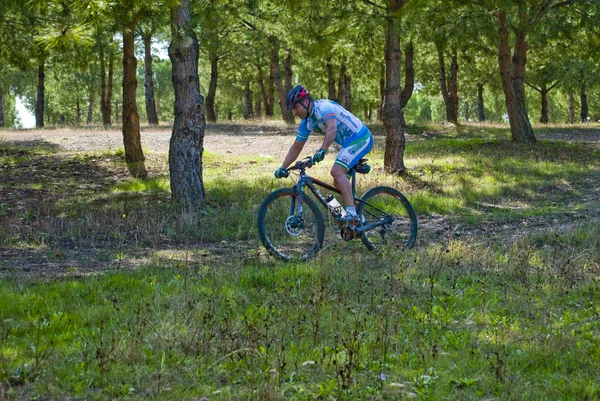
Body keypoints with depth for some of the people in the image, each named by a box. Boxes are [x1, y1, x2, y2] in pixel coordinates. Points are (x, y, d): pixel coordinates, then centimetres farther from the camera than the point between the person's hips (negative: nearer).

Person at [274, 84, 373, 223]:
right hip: (349, 143, 10)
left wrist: (322, 150, -49)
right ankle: (357, 219, 19)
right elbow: (296, 148, 15)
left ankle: (351, 213, -31)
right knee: (339, 184, 11)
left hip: (360, 138, -10)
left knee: (337, 171, -25)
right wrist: (282, 168, 8)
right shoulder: (306, 123, 8)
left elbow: (332, 129, -38)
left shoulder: (323, 107, -20)